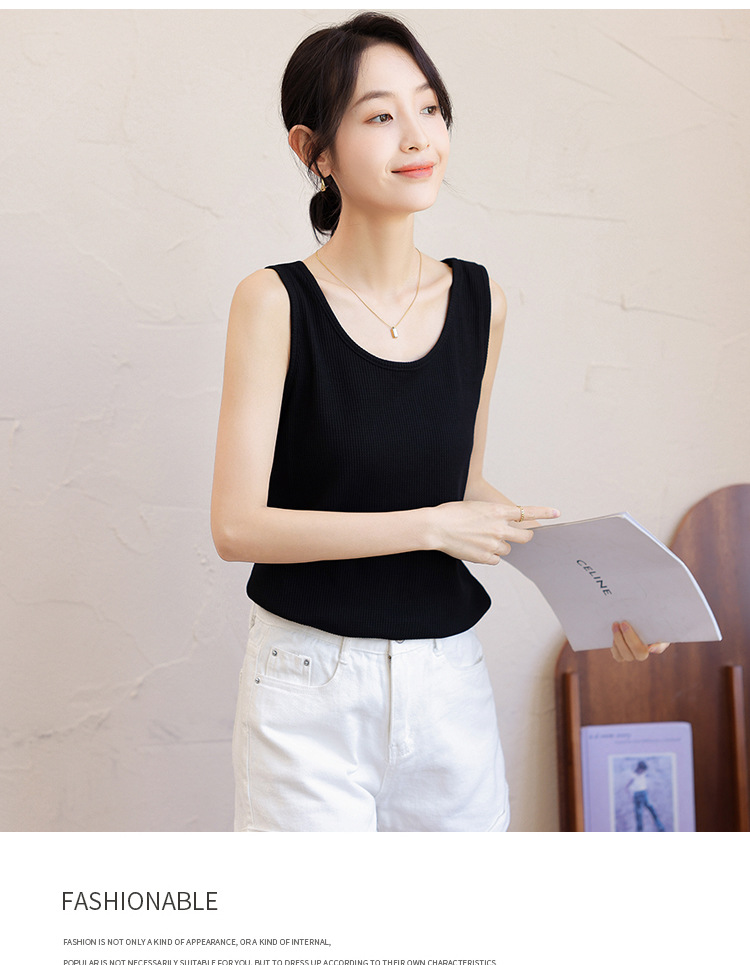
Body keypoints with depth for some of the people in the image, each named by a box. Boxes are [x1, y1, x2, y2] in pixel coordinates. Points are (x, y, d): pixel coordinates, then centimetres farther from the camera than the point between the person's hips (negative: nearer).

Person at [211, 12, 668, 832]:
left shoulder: (480, 302, 3)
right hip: (313, 681, -4)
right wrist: (432, 526, -16)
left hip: (448, 679, 4)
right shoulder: (275, 302, -10)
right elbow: (238, 525, -15)